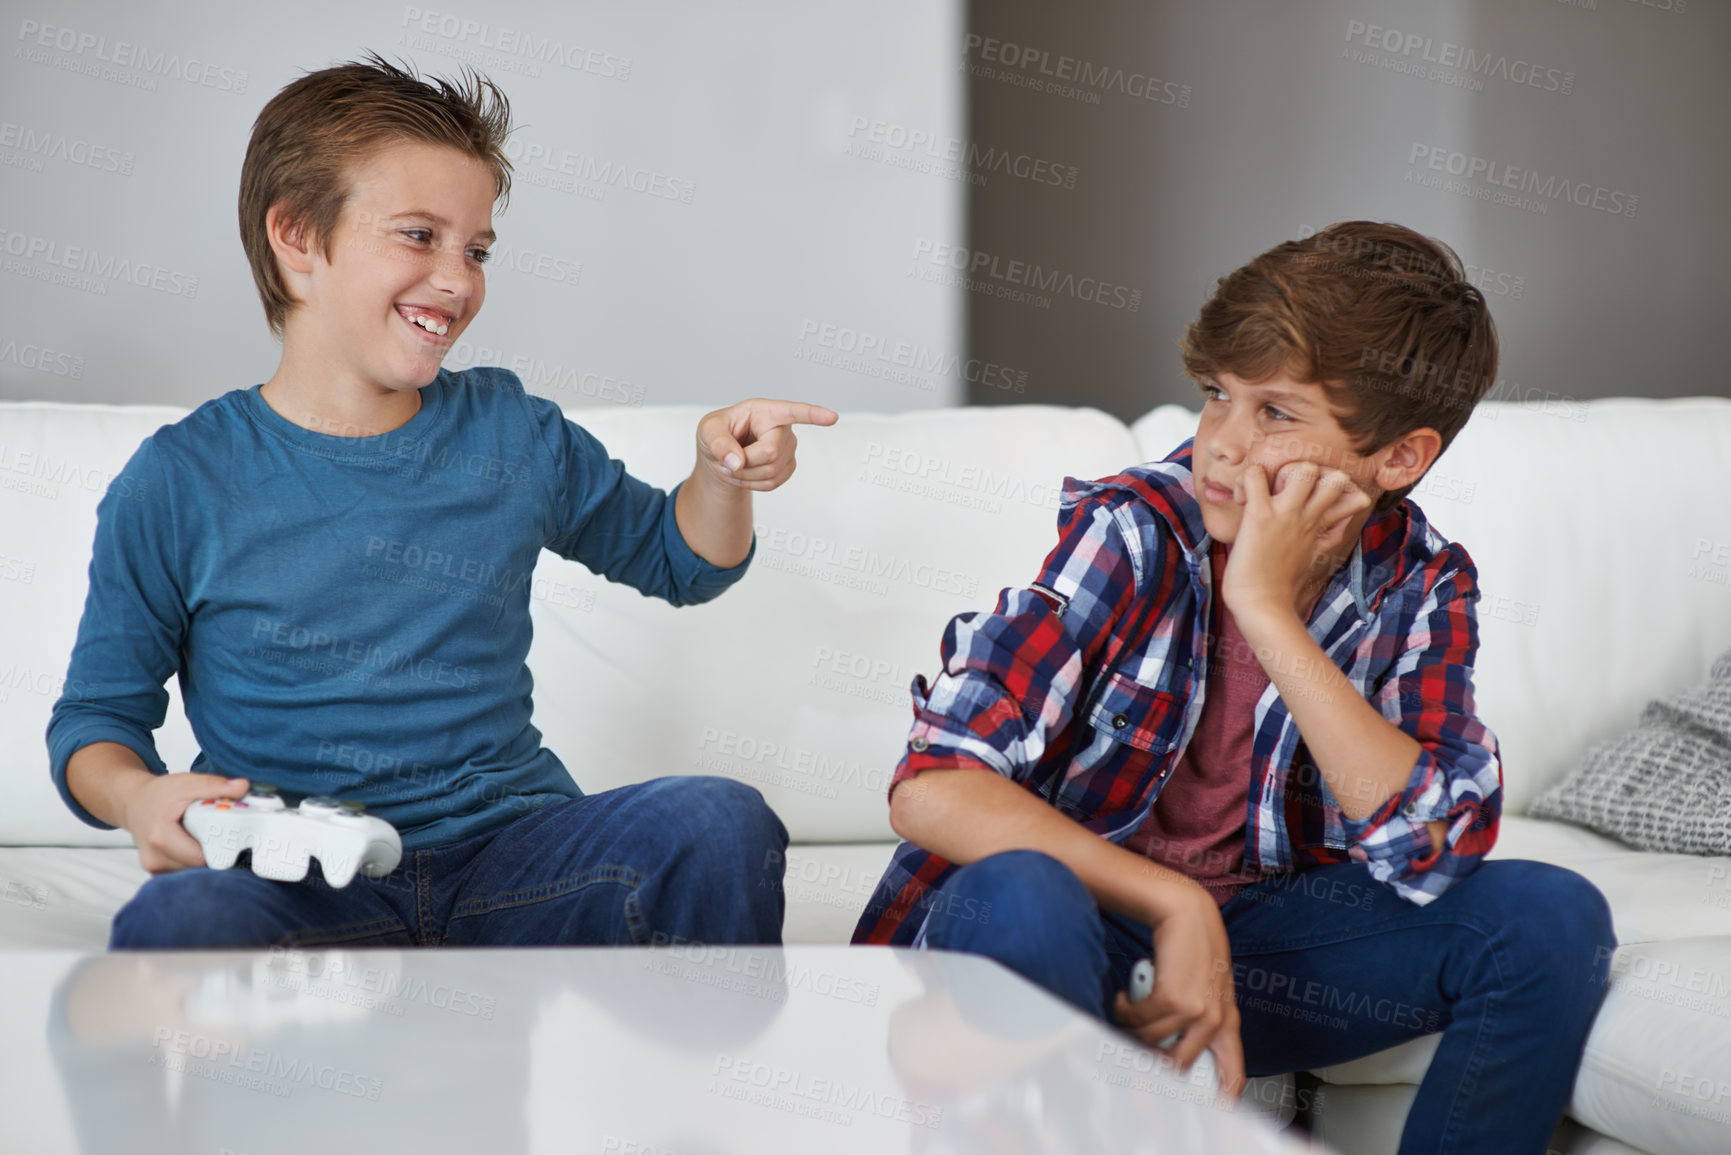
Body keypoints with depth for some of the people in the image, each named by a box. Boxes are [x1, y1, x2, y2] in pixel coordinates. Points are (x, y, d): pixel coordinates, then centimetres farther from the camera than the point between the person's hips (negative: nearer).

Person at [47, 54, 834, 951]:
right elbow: (97, 715, 8)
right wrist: (138, 798, -16)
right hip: (300, 890, -3)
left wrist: (723, 477, 5)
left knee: (723, 824, -27)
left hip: (508, 857, 3)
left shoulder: (513, 433, 12)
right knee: (180, 920, -39)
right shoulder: (180, 482, 3)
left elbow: (674, 560, 28)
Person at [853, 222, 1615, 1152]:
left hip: (1251, 934, 4)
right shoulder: (1134, 533, -16)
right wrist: (1173, 905, -29)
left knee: (1550, 916, -17)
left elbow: (1435, 848, -22)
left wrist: (1268, 608, -26)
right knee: (1015, 898, -38)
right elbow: (931, 791, -24)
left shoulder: (1421, 586, -5)